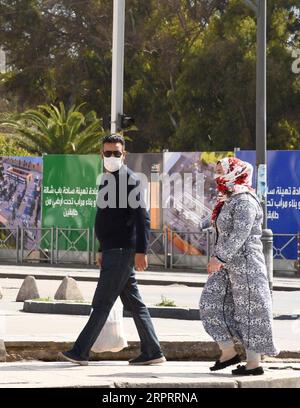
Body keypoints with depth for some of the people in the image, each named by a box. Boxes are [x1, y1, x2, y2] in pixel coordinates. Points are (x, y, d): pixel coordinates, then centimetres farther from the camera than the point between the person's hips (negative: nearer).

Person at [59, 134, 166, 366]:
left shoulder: (130, 180, -10)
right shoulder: (107, 180, 18)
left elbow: (142, 218, -16)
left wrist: (141, 251, -22)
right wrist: (103, 250, 24)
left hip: (122, 251, -10)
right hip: (113, 251, 10)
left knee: (102, 302, -7)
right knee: (134, 303, 9)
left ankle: (80, 352, -6)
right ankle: (152, 352, 12)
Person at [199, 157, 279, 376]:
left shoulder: (245, 201, -16)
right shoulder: (228, 200, 16)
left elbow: (240, 235, -24)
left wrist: (220, 258, -25)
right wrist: (219, 259, 19)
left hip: (244, 264, -10)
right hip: (227, 265, 10)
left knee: (248, 311, -4)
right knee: (211, 303, 6)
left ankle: (254, 363, 2)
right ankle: (228, 351, 10)